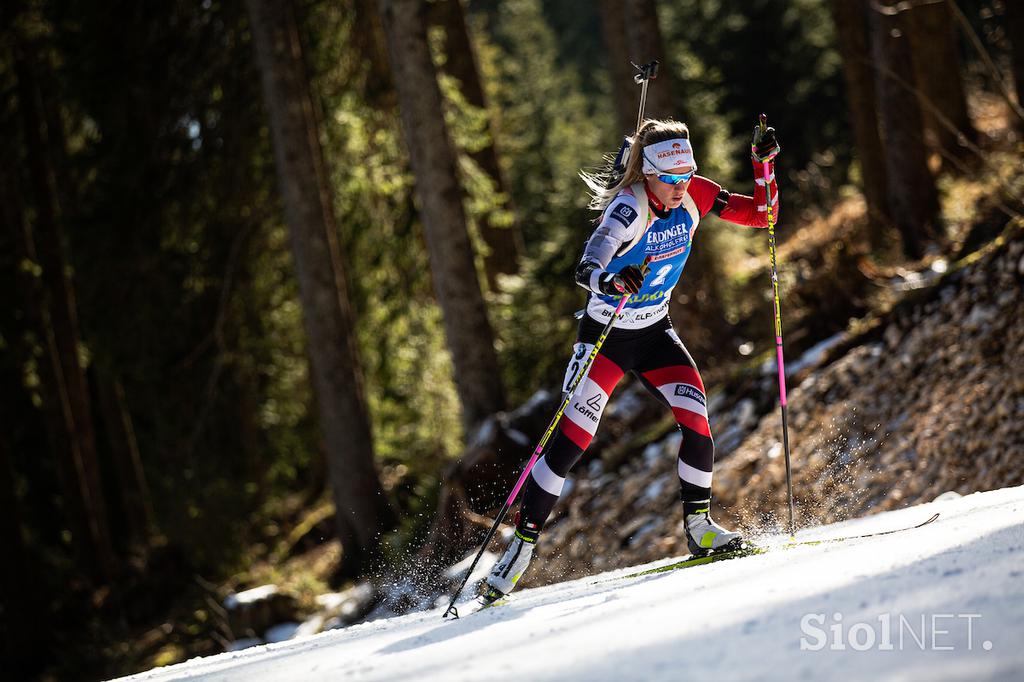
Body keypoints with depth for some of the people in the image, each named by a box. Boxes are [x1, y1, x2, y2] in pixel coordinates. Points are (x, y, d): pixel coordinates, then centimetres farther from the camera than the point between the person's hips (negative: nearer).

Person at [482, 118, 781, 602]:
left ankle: (698, 525, 5)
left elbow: (762, 216, -1)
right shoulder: (629, 208, -27)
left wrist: (763, 162, -16)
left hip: (654, 334, 5)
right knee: (572, 438, -10)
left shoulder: (694, 195, -8)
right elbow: (586, 270, -41)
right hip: (605, 334, -5)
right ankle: (522, 543, 1)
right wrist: (611, 282, -63)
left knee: (696, 421, -14)